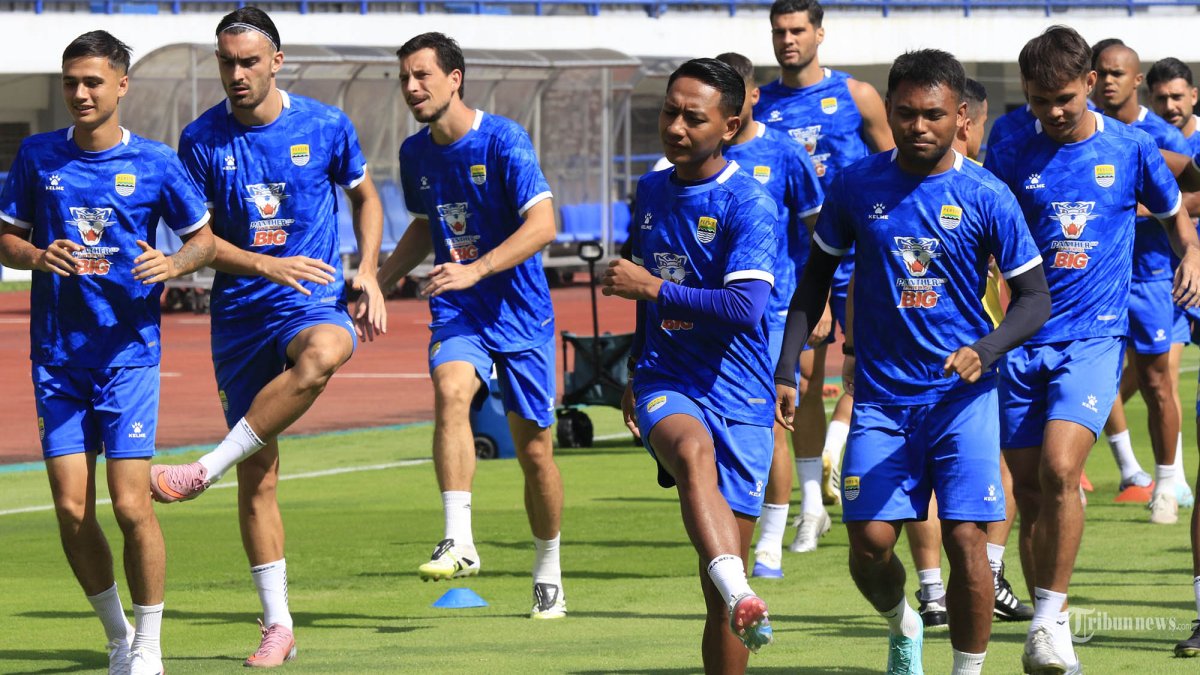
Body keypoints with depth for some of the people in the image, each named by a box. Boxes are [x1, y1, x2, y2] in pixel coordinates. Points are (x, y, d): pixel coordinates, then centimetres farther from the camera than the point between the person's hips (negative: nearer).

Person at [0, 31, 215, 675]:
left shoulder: (154, 163, -1)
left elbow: (202, 237, 9)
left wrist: (174, 265, -12)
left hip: (128, 351, -2)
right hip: (57, 356, 2)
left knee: (130, 505, -9)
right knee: (72, 510, -1)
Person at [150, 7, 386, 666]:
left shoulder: (326, 127, -1)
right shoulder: (202, 140, -2)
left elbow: (365, 197, 15)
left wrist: (368, 273, 1)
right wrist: (268, 266, -16)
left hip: (314, 297, -1)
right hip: (240, 309, 1)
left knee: (322, 353, -40)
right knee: (258, 473, 0)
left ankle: (205, 469, -30)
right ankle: (277, 625, 10)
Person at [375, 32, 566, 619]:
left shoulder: (504, 140, -13)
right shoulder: (415, 154, 6)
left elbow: (542, 225, -21)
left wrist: (474, 270, -31)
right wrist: (380, 283, 14)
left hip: (520, 312, -3)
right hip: (458, 315, 3)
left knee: (533, 448, 4)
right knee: (450, 390, -29)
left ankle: (549, 575, 24)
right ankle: (458, 542, -36)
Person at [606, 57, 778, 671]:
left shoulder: (748, 203, -8)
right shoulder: (650, 192, 12)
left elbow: (745, 307, -20)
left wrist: (654, 288, -15)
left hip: (737, 396, -2)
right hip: (666, 384, 2)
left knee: (722, 580, -1)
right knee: (692, 449, -36)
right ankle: (741, 598, -58)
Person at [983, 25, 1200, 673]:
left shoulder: (1131, 148, 3)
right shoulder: (1010, 157, 3)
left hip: (1094, 336, -2)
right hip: (1022, 342, 2)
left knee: (1059, 470, -21)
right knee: (1029, 489, 3)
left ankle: (1049, 619, -10)